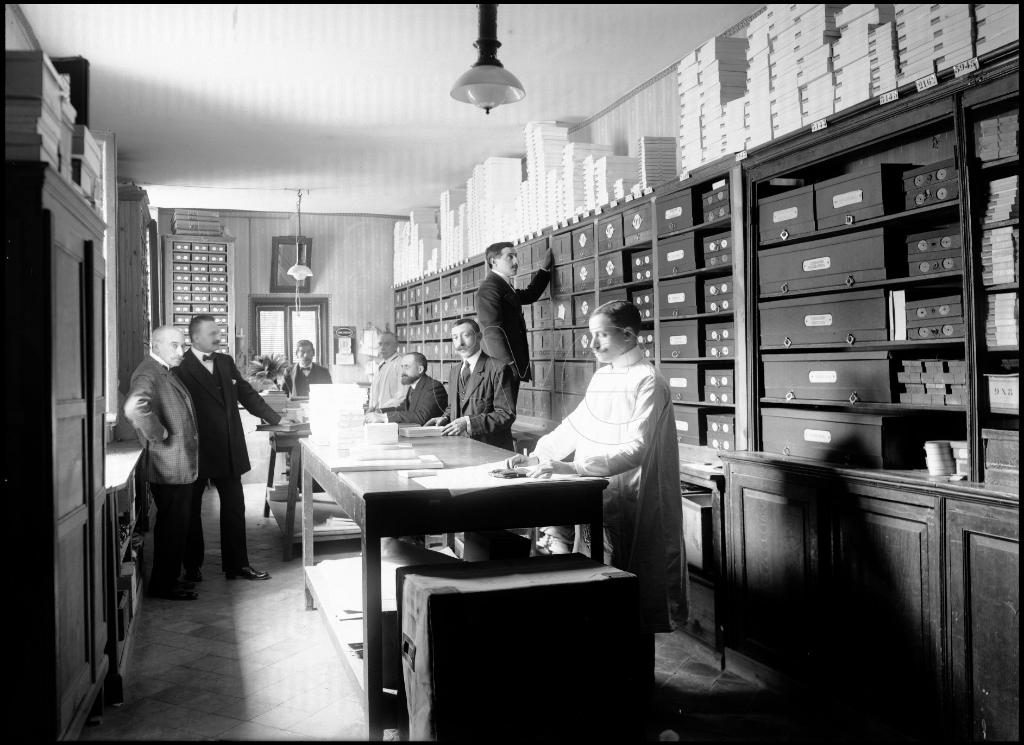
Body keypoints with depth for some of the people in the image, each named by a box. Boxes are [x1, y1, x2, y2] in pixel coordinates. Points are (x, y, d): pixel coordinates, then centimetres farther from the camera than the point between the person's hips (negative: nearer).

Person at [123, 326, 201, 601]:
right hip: (168, 467, -10)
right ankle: (163, 586, 11)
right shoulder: (148, 374, -17)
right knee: (172, 527, 0)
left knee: (174, 526, 17)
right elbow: (135, 407, -37)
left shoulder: (165, 372, 15)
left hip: (180, 467, 10)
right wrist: (160, 434, -25)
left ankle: (168, 580, 28)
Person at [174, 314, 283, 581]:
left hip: (229, 450, 6)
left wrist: (277, 419, 12)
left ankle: (237, 564, 18)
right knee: (191, 509, 9)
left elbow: (247, 395, 15)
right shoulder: (181, 368, -11)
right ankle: (192, 566, 23)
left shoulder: (226, 362, 10)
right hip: (197, 452, -6)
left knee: (235, 507, 9)